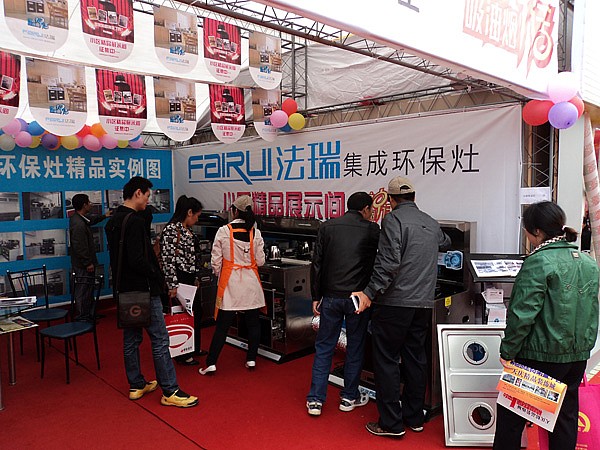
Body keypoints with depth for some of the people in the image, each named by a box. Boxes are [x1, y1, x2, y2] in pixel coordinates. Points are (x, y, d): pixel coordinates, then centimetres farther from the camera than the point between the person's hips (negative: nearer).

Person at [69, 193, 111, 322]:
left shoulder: (80, 218, 7)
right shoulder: (78, 224, -26)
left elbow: (90, 220, 33)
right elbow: (79, 247, -26)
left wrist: (104, 216, 47)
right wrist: (88, 263, -20)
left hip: (84, 263, 11)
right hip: (83, 265, -11)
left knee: (88, 289, 19)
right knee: (83, 291, -1)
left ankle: (86, 314, 31)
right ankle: (81, 317, 9)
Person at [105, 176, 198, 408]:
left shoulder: (112, 221, 12)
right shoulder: (135, 221, -19)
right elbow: (138, 260, -26)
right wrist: (158, 277, -13)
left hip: (124, 290, 10)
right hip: (143, 289, -10)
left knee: (131, 339, 16)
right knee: (160, 339, -4)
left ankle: (136, 385, 27)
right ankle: (170, 391, 2)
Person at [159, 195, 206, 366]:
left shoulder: (188, 230, 13)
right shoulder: (171, 230, -16)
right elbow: (168, 259, -20)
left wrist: (195, 278, 23)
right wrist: (172, 285, -20)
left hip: (190, 279, 10)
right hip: (178, 279, -10)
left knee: (197, 311, 17)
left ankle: (194, 347, 32)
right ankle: (182, 354, 14)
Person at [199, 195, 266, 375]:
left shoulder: (223, 231, -8)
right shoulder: (255, 232, -3)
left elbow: (215, 260, -4)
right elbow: (260, 261, 0)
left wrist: (219, 276, 14)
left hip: (230, 282, -1)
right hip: (251, 281, 2)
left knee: (222, 325, 4)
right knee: (253, 322, 14)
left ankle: (211, 363, 8)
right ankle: (251, 359, 21)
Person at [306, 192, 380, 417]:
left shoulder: (327, 227, 3)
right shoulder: (372, 230, -3)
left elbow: (316, 264, 1)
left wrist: (316, 296, 6)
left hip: (331, 297, 2)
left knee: (323, 348, 11)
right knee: (355, 348, 13)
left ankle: (315, 400, 13)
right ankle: (349, 397, 25)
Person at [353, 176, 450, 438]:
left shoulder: (393, 219, -9)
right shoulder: (430, 223, 13)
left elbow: (389, 262, -20)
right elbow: (445, 242, 36)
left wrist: (370, 293, -17)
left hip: (394, 301, -7)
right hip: (423, 303, 7)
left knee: (386, 360, 3)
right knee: (415, 358, 16)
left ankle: (391, 423, 10)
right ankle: (414, 418, 27)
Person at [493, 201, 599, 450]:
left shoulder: (539, 262, -19)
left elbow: (523, 313, -21)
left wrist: (508, 350, -12)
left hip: (541, 356, -7)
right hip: (578, 355, 7)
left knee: (511, 414, 9)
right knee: (566, 415, 19)